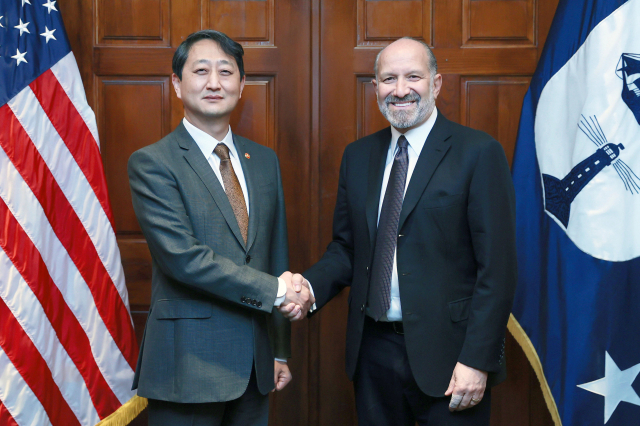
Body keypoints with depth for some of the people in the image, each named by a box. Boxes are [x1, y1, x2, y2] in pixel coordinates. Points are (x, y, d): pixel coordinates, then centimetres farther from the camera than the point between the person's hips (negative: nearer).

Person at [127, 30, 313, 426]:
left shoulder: (265, 160, 10)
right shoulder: (152, 163, -7)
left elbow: (277, 256, 12)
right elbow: (182, 256, -19)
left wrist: (281, 351, 12)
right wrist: (274, 290, -15)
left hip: (255, 363, 5)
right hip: (190, 364, -5)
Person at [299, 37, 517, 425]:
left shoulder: (479, 153, -8)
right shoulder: (358, 156, 8)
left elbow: (497, 267, -11)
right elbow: (346, 248, 12)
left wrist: (477, 360, -15)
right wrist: (310, 287, -8)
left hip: (446, 352, -4)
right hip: (374, 350, 5)